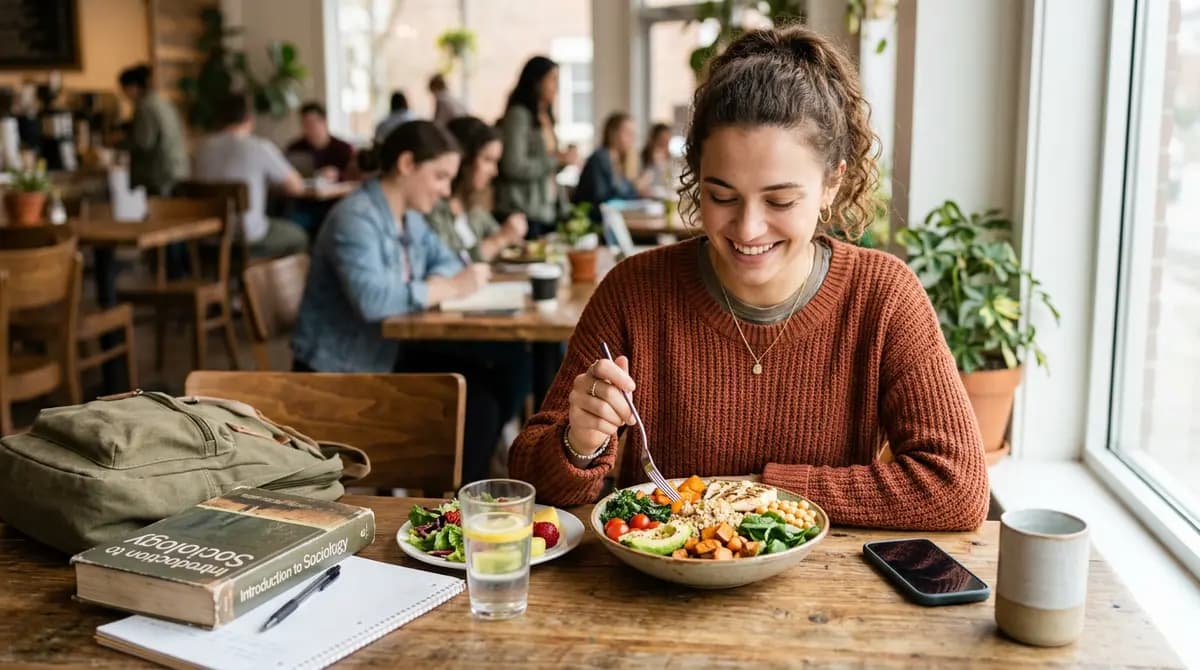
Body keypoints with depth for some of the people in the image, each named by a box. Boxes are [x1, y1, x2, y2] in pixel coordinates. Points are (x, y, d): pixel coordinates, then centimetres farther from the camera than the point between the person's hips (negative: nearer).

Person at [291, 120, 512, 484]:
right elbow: (372, 299, -36)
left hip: (389, 351, 9)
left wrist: (435, 284, -11)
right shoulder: (356, 218, -22)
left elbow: (445, 260, 14)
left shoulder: (409, 215, 7)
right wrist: (450, 288, -29)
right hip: (340, 370, -9)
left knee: (492, 387, -4)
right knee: (475, 406, -15)